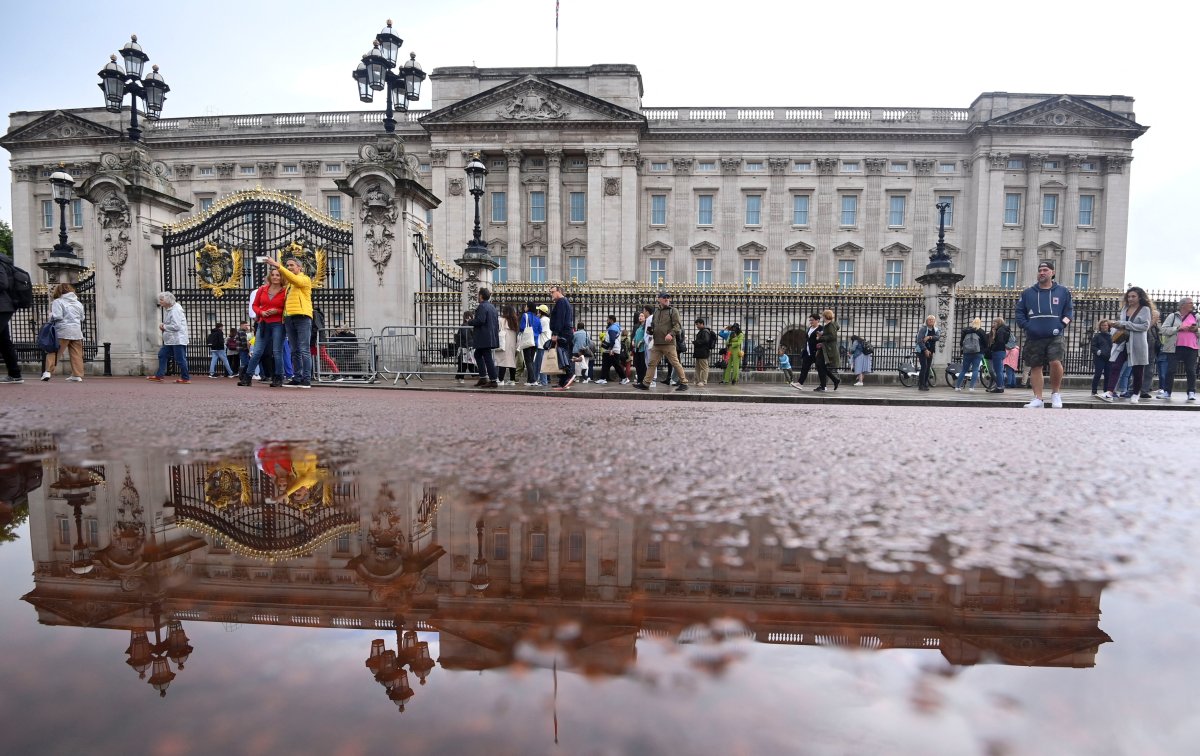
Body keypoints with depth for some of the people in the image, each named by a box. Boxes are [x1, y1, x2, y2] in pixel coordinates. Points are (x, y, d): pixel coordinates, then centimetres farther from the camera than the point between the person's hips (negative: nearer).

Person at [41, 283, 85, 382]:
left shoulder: (58, 302, -4)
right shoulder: (78, 303, 13)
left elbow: (57, 316, -13)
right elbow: (82, 318, 16)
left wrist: (51, 315, 6)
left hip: (63, 331, -4)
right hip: (77, 332, 4)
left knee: (54, 351, 4)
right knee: (76, 354, 5)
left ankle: (48, 371, -2)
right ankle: (77, 375, 4)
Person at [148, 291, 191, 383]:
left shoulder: (175, 310, -17)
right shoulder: (166, 309, 14)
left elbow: (176, 326, -24)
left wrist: (164, 327, -10)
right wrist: (163, 325, 7)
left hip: (178, 340, -10)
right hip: (170, 340, 10)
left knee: (180, 359, -5)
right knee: (162, 355, 11)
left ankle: (186, 378, 3)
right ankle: (159, 375, 16)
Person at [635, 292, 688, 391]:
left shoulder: (672, 311, 0)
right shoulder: (656, 312, 18)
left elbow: (678, 325, -8)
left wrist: (671, 334, -24)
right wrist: (651, 330, 6)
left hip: (669, 343, -6)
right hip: (657, 343, 6)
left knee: (675, 363, -4)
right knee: (652, 363, 5)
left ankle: (683, 383, 5)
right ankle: (645, 384, 9)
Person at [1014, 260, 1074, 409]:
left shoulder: (1062, 291, 9)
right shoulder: (1028, 293, 10)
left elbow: (1069, 310, 11)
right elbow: (1019, 312, 11)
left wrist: (1062, 325, -4)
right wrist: (1026, 326, -4)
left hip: (1055, 337, -2)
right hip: (1034, 338, 2)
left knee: (1055, 362, -20)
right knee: (1035, 368, 3)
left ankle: (1056, 393, 2)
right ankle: (1038, 399, 7)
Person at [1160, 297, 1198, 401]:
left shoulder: (1195, 316, 12)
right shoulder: (1173, 316, 4)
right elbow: (1164, 330, -5)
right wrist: (1178, 328, -16)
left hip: (1191, 348, 2)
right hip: (1175, 347, -2)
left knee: (1191, 371, 3)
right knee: (1171, 370, 0)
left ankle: (1191, 392, 10)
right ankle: (1167, 392, 8)